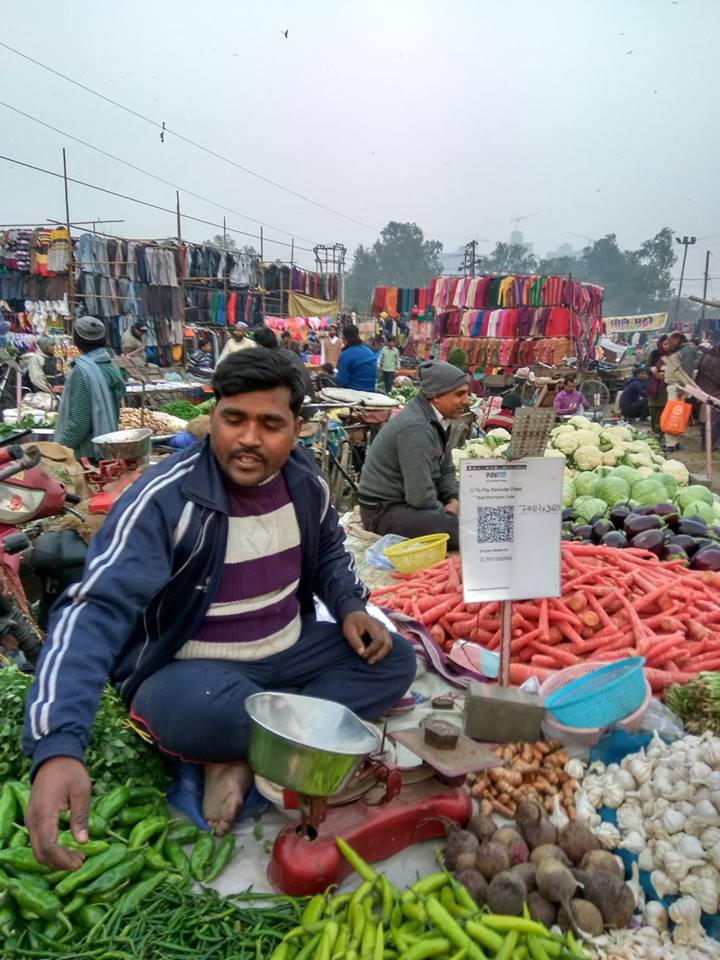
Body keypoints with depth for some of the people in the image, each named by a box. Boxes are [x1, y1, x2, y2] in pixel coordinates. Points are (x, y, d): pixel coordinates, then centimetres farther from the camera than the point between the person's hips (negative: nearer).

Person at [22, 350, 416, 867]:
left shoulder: (305, 479, -5)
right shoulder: (165, 499, -25)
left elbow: (328, 552, 16)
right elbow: (95, 610, -35)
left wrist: (350, 607, -6)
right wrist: (58, 747, -49)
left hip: (288, 651, 7)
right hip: (192, 669, -7)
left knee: (395, 659, -9)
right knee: (202, 712, -40)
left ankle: (243, 755, -14)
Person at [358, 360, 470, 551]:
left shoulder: (436, 419, 5)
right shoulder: (415, 427, -25)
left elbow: (446, 470, 14)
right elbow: (421, 497, -27)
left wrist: (454, 500, -4)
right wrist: (448, 513, -10)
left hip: (409, 500, 10)